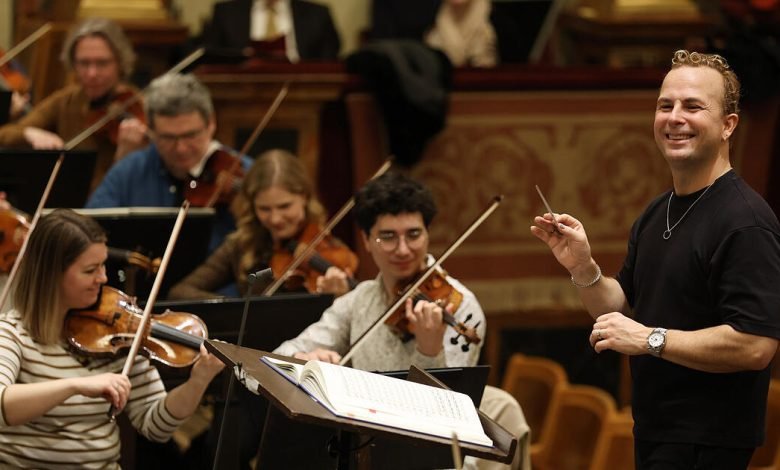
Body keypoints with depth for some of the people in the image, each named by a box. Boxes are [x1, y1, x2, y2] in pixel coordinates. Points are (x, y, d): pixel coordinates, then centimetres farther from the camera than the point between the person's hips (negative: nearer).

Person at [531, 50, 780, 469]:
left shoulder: (746, 221, -18)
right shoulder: (655, 215, 11)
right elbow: (624, 311, 18)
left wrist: (650, 339, -22)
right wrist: (583, 269, -1)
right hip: (654, 433, 9)